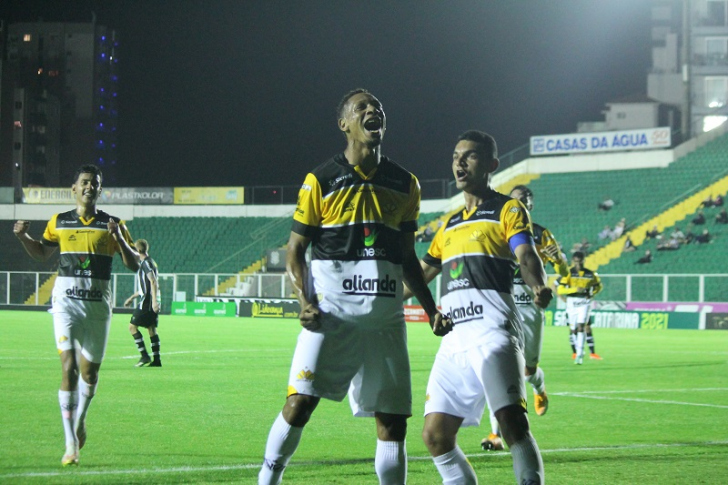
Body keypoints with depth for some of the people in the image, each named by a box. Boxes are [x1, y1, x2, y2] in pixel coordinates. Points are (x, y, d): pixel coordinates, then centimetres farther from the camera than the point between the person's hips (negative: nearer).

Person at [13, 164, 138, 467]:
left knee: (89, 372, 8)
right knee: (69, 366, -15)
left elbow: (134, 265, 1)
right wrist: (23, 237, 3)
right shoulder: (59, 223, 7)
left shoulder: (112, 225, 4)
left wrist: (119, 237, -16)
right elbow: (42, 253, 23)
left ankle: (79, 421, 38)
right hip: (66, 300, -1)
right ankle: (71, 444, -15)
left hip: (98, 304, 1)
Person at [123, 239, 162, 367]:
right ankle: (156, 360, 4)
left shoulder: (146, 263, -10)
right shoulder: (150, 262, 21)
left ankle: (144, 356, -11)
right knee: (151, 329, 8)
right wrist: (132, 298, 35)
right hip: (152, 303, 9)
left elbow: (153, 282, -20)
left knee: (132, 326, -5)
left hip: (147, 301, -9)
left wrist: (154, 301, -26)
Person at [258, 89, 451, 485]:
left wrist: (430, 309, 11)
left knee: (393, 421, 2)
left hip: (386, 319, 4)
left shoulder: (404, 185, 13)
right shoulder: (321, 181, 1)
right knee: (299, 403, -14)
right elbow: (295, 251, 3)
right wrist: (306, 301, -12)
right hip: (332, 314, -4)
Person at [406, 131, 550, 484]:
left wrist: (538, 286, -34)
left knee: (512, 422, -22)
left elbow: (526, 256, -12)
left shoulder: (508, 210, 5)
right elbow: (420, 274, 35)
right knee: (435, 436, 0)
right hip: (454, 338, 7)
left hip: (492, 329, -7)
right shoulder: (450, 224, 26)